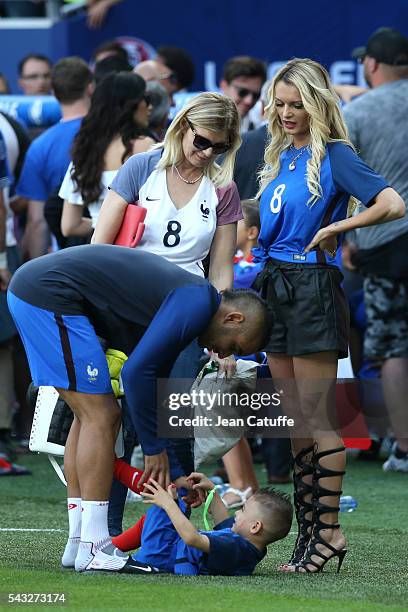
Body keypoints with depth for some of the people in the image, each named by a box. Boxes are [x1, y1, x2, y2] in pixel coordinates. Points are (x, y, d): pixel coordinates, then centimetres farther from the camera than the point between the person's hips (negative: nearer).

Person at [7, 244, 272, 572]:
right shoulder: (198, 302, -11)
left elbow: (154, 391, 26)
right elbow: (136, 372, -16)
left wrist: (176, 475, 25)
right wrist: (154, 448, -5)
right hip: (49, 293, -11)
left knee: (91, 415, 15)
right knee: (101, 416, -7)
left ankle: (78, 544, 16)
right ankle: (94, 550, -6)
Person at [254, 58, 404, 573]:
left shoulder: (333, 156, -10)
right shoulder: (279, 155, 13)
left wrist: (333, 229, -15)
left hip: (313, 289, -8)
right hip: (274, 287, 8)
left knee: (316, 421, -5)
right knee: (296, 422, 10)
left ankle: (329, 532, -1)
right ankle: (308, 531, 14)